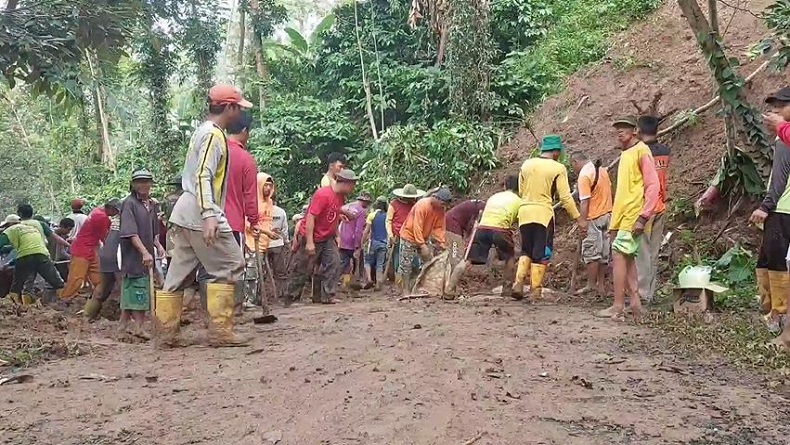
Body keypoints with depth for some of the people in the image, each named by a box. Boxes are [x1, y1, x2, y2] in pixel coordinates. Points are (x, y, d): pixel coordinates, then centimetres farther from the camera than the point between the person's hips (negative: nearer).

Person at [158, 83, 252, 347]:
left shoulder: (203, 131, 19)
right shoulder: (214, 134, -10)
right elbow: (203, 176, -22)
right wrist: (209, 215, -33)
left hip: (185, 214, 10)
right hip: (200, 214, -10)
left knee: (179, 273, 9)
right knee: (228, 267, -4)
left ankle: (168, 332, 13)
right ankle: (220, 332, -4)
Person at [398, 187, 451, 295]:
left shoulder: (441, 209, -6)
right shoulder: (422, 205, -28)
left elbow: (439, 227, -3)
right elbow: (417, 227, -29)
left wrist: (441, 242, -15)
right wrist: (422, 245, -32)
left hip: (423, 238, 7)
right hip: (409, 236, -7)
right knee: (406, 265, -4)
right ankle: (406, 291, 3)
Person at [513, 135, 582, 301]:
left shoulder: (526, 164, 8)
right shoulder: (558, 168, -4)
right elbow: (565, 197, -7)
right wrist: (578, 218, -1)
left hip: (524, 212, 4)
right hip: (543, 213, -4)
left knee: (526, 251, 18)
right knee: (540, 254, 5)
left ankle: (519, 283, 3)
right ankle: (536, 291, 7)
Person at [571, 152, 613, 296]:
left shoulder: (584, 175, -15)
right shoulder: (601, 169, 10)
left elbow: (584, 202, -19)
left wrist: (582, 222, -17)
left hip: (594, 218, -8)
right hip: (608, 214, 8)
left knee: (591, 252, -2)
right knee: (603, 252, 10)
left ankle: (591, 285, 1)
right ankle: (601, 285, 15)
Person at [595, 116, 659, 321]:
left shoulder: (641, 151, -9)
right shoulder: (626, 153, 17)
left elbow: (653, 185, -14)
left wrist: (643, 217, -20)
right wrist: (615, 217, 19)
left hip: (634, 216, -9)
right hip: (623, 215, 9)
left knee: (618, 254, -11)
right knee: (627, 257, 8)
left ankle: (618, 307, -8)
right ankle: (635, 301, 13)